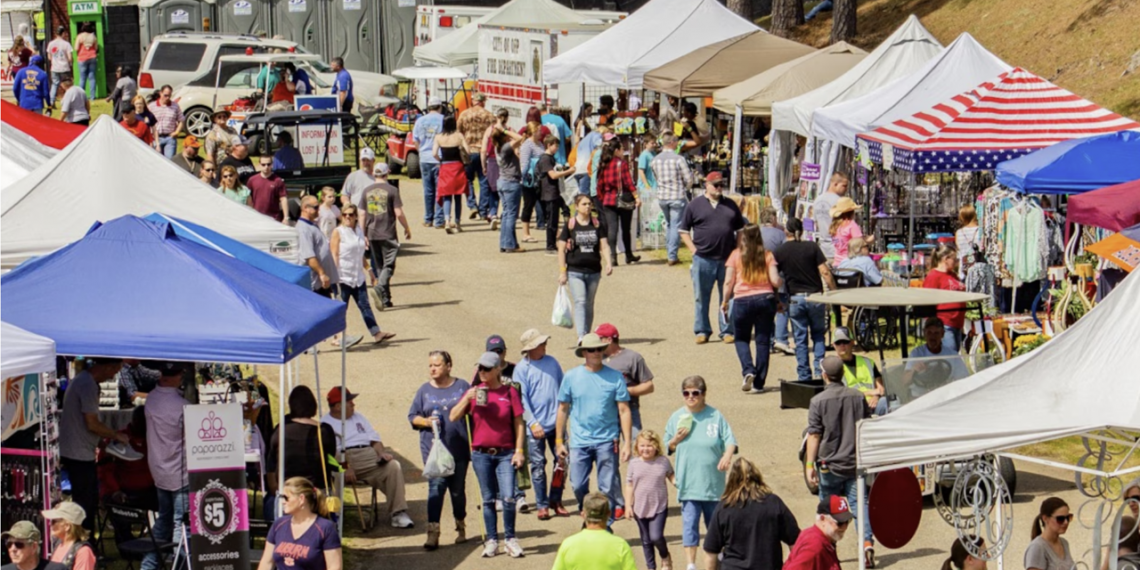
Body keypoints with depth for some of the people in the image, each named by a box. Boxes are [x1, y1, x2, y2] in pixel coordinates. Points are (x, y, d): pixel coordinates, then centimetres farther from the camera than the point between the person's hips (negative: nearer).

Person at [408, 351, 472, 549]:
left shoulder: (462, 387, 4)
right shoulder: (425, 390, 7)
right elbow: (412, 417, 10)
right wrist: (426, 422, -10)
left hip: (459, 449, 0)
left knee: (458, 490, 10)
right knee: (436, 487, -12)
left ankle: (461, 527, 27)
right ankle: (433, 532, -15)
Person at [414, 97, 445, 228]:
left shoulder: (420, 120, 4)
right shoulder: (444, 120, -6)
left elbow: (416, 140, 8)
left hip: (425, 159, 3)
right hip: (440, 159, -3)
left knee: (428, 190, 11)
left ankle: (428, 220, 16)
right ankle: (439, 220, -2)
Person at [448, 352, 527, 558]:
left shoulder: (509, 392, -1)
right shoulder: (475, 392, 4)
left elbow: (518, 423, 1)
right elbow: (453, 417, 0)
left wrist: (519, 451, -4)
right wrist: (467, 399, -14)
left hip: (505, 454, -2)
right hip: (481, 454, 2)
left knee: (508, 498, -10)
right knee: (488, 499, 8)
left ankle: (510, 538, 6)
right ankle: (492, 540, 16)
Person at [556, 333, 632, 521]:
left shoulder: (615, 377, 0)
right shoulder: (571, 377, 3)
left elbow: (624, 410, 0)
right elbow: (563, 409, 9)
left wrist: (627, 442, -6)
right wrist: (559, 441, 7)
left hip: (607, 441, -1)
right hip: (580, 442, 1)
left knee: (607, 488, 0)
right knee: (578, 486, 1)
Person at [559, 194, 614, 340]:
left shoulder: (598, 224, 6)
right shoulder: (569, 225, -3)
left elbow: (604, 246, 4)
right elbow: (561, 250, -1)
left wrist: (608, 263, -13)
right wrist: (562, 272, -6)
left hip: (594, 271, 3)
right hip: (575, 271, -3)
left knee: (589, 304, 10)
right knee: (580, 302, -16)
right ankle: (581, 337, -23)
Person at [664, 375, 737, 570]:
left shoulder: (715, 416, -2)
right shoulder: (677, 417, 4)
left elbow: (730, 440, -5)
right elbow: (667, 448, 11)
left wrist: (727, 455, -26)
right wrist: (676, 440, -11)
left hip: (713, 481, 0)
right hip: (688, 483, 0)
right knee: (689, 523, -6)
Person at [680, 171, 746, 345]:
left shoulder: (731, 206, 12)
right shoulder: (695, 205, 3)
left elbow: (741, 229, 18)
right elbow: (684, 231, 6)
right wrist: (694, 249, -5)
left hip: (727, 259, 2)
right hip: (703, 259, -2)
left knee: (728, 297, 6)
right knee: (701, 297, 4)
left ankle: (727, 331, 13)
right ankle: (702, 331, 13)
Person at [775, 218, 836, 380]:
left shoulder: (780, 252, 1)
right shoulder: (812, 247, -2)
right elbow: (825, 272, -8)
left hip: (795, 299, 0)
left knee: (800, 339, 7)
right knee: (818, 335, 14)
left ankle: (804, 376, 7)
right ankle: (819, 370, 1)